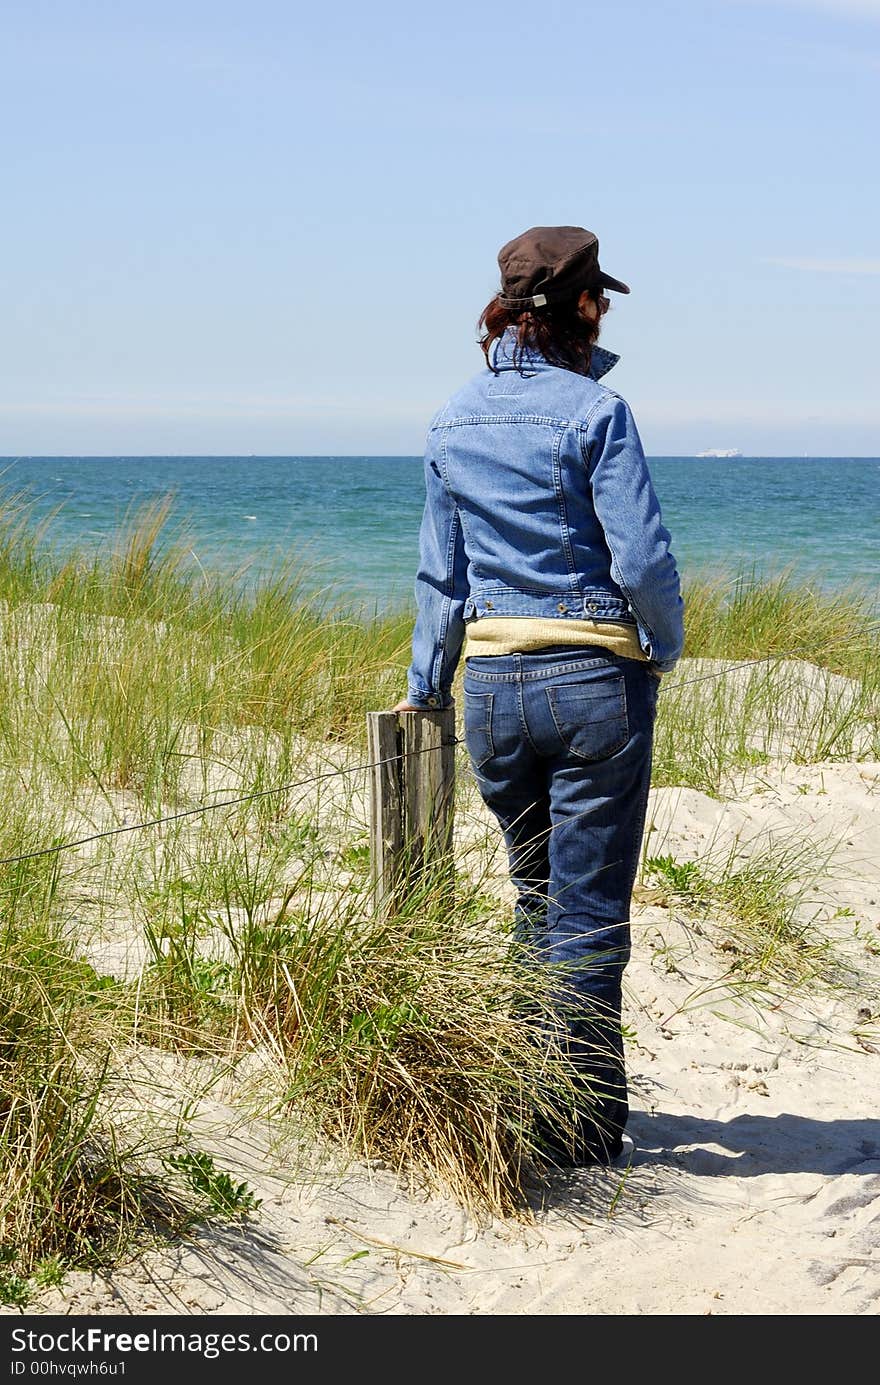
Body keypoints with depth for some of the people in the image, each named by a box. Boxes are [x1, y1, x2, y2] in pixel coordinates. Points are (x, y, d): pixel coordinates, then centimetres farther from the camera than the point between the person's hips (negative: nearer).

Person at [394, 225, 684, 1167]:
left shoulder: (454, 421, 6)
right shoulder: (594, 411, -11)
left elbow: (440, 572, 12)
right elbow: (642, 560, -15)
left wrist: (425, 687, 22)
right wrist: (664, 649, 4)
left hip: (492, 681, 5)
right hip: (595, 677, -5)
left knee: (538, 901, 20)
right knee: (589, 913, 3)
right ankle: (577, 1130, 7)